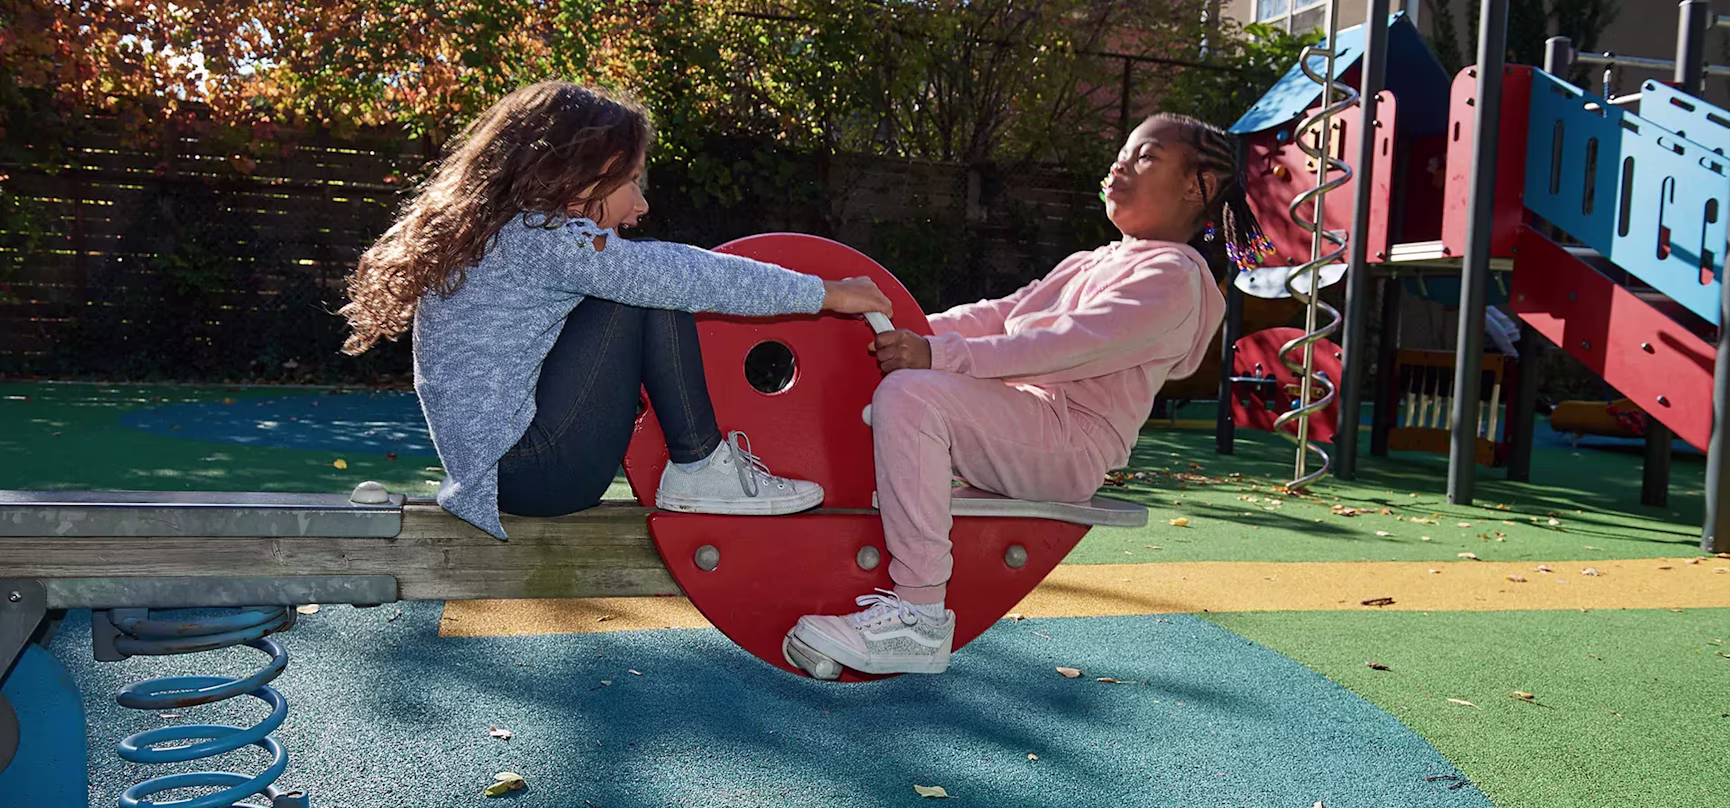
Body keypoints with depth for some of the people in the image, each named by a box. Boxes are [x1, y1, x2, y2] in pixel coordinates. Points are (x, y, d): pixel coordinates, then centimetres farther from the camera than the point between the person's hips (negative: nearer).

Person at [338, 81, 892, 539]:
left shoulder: (503, 233, 14)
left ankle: (700, 464, 7)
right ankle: (700, 470, -5)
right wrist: (825, 292, -10)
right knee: (652, 293, -11)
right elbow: (692, 278, -16)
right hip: (536, 473, -10)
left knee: (649, 285, 15)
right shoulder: (542, 238, -15)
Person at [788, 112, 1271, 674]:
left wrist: (937, 353, -28)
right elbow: (1000, 314, 17)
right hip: (1021, 424, 10)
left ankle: (920, 619, -31)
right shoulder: (1091, 265, 25)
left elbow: (1066, 347, -20)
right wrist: (910, 333, 0)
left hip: (1069, 445, -10)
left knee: (910, 393, -30)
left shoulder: (1172, 276, -6)